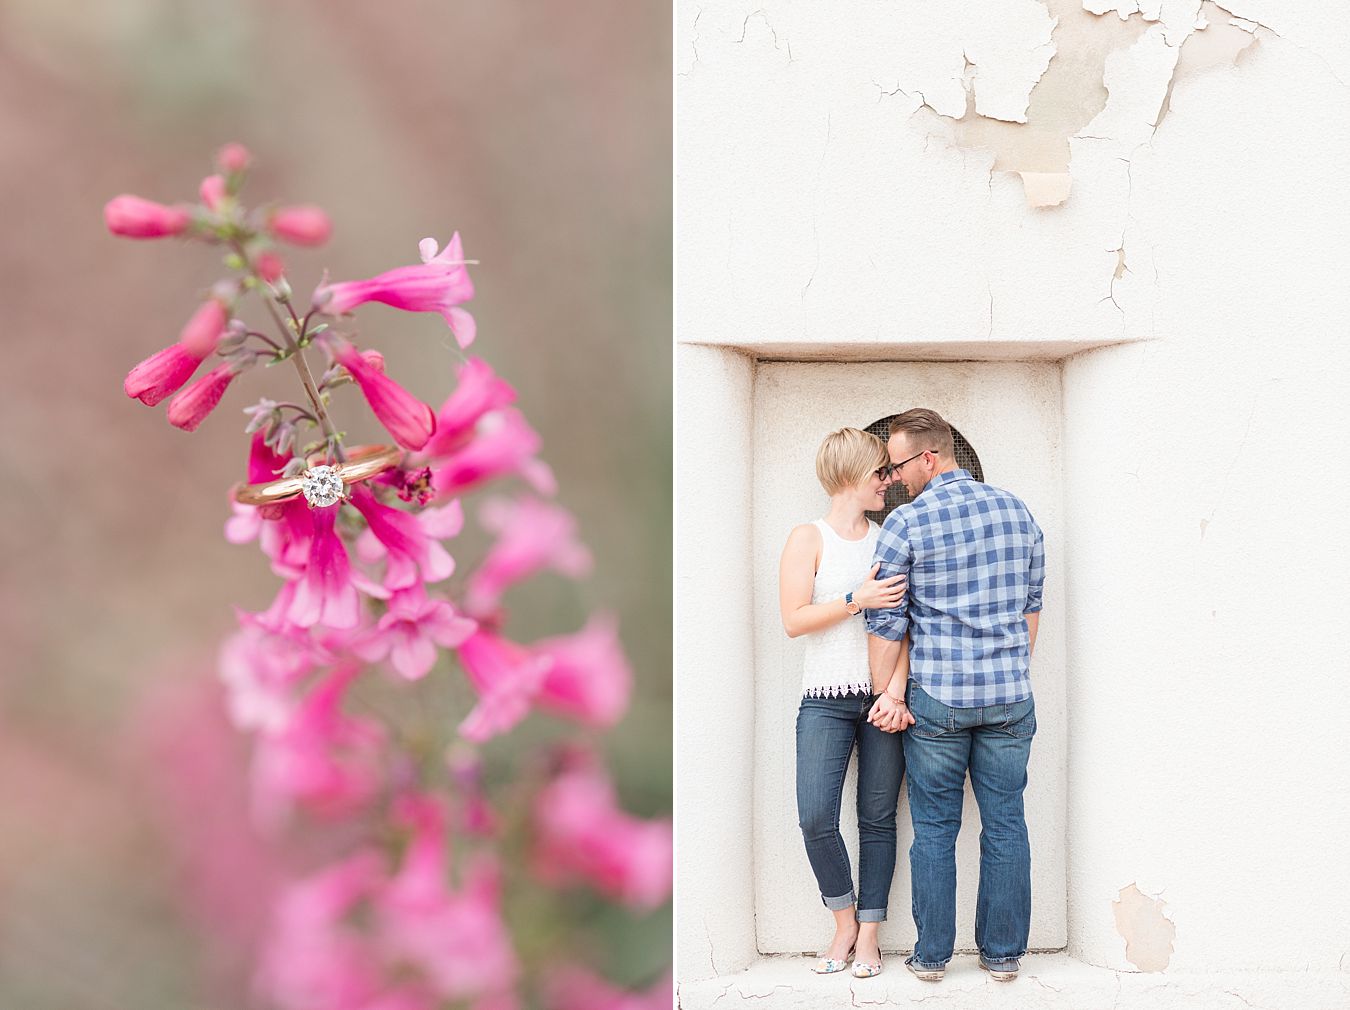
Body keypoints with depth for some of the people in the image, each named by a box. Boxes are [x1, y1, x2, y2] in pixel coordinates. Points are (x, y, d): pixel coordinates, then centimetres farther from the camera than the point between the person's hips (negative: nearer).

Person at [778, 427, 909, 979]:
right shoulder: (809, 538, 2)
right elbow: (793, 620, -6)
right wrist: (857, 600, -15)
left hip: (883, 695, 3)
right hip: (826, 698, -3)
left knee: (878, 819, 3)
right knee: (816, 819, -11)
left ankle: (868, 934, 13)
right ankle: (845, 922, 10)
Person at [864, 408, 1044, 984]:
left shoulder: (906, 523, -8)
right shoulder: (1017, 512, 6)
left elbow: (886, 622, -6)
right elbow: (1031, 606, 12)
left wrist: (890, 697, 4)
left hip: (936, 699, -3)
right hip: (1010, 697, 3)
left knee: (934, 828, 6)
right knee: (1005, 823, 9)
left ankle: (932, 956, 12)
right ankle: (1004, 953, 14)